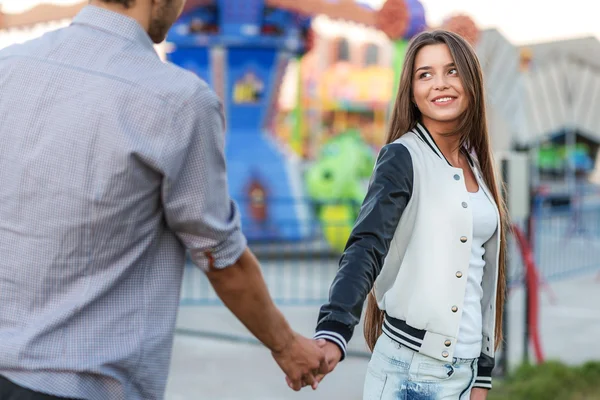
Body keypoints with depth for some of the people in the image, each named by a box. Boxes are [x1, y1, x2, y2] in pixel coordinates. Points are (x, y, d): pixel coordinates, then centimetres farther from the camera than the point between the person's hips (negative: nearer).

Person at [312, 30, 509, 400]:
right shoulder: (402, 157, -8)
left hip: (464, 369, 6)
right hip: (410, 368, -6)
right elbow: (366, 247, -21)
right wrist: (332, 333, -37)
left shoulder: (477, 167, 10)